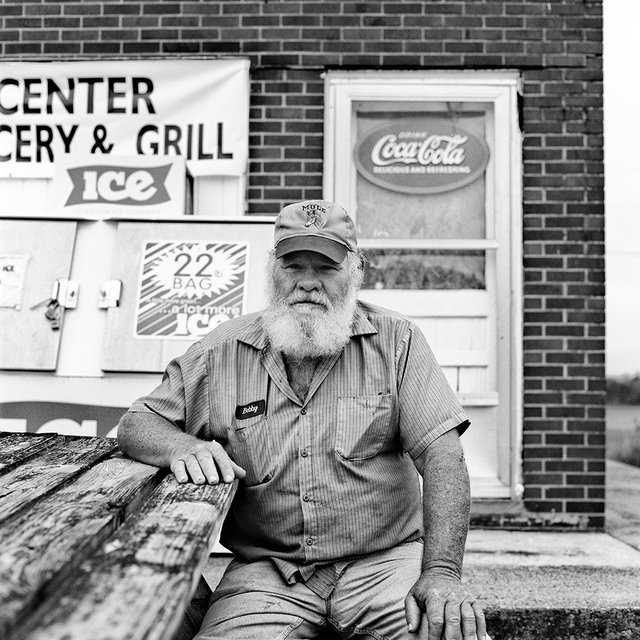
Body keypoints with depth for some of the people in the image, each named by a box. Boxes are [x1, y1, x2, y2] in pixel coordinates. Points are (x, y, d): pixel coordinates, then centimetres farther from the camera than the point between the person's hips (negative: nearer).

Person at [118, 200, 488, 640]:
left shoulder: (396, 341, 2)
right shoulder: (223, 352, 5)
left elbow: (442, 455, -5)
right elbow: (137, 424, 10)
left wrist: (442, 573, -17)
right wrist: (181, 447, -15)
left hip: (385, 562, 0)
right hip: (268, 572, 1)